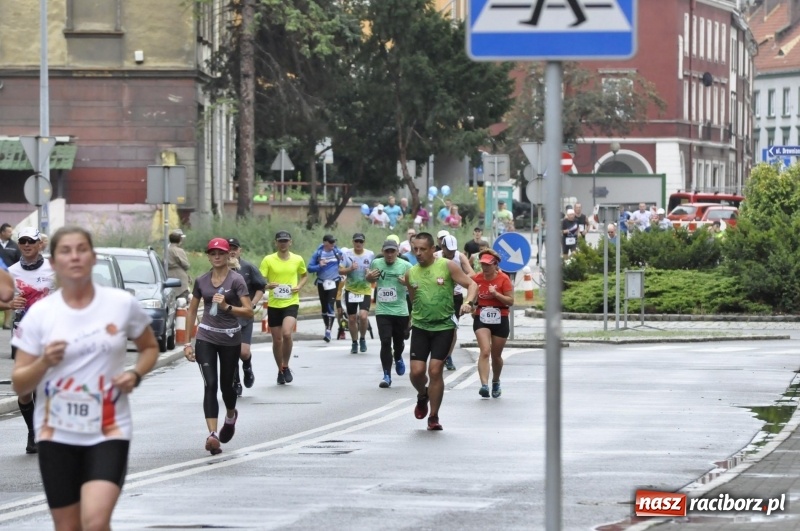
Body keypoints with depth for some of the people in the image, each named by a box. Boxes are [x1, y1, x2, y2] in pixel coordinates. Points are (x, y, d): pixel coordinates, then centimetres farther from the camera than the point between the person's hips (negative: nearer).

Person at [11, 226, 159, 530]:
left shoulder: (122, 304, -3)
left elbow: (150, 347, 15)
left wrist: (135, 374, -6)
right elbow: (19, 385, -1)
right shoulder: (40, 314, -3)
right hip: (57, 434, 1)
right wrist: (44, 363, -21)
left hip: (109, 431, -1)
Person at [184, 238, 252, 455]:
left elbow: (249, 312, -13)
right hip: (205, 338, 1)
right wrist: (187, 342, 9)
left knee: (226, 385, 11)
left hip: (230, 339, -1)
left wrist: (227, 307, -28)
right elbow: (192, 312, 13)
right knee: (210, 384, -13)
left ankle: (231, 416, 45)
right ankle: (212, 434, -22)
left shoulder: (236, 280, -6)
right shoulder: (201, 281, 5)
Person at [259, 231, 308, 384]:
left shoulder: (298, 260, 3)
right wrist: (268, 285, -24)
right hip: (274, 304, 1)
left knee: (287, 333, -22)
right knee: (277, 340, 6)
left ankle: (286, 366, -3)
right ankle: (280, 371, 25)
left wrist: (299, 286, 0)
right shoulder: (268, 260, -2)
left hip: (291, 303, -1)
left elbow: (305, 275, 20)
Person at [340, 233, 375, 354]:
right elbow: (340, 271, -2)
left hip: (365, 291, -1)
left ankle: (362, 338, 7)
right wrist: (350, 269, -21)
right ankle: (354, 343, 24)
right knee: (351, 318, 6)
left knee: (363, 316, -18)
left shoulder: (370, 255, 1)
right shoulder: (347, 254, 0)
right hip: (350, 290, 1)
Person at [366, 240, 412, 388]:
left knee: (399, 341, 13)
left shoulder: (405, 266, -5)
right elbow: (370, 279, 21)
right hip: (382, 311, 0)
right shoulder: (376, 263, 3)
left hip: (400, 311, 0)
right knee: (385, 342, -9)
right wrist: (369, 276, -2)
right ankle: (387, 376, -6)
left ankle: (398, 358, 48)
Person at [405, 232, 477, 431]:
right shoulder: (411, 274, 6)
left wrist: (468, 302, -23)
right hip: (420, 327, 3)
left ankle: (433, 417, 6)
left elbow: (472, 284, -6)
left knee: (435, 370, -7)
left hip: (444, 327, -3)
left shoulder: (447, 266, -5)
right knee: (416, 371, -7)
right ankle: (422, 396, 29)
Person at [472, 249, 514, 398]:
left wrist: (496, 294, -22)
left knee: (496, 355, 12)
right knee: (485, 351, -20)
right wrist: (472, 308, 2)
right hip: (481, 319, 0)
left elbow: (510, 301, -9)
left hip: (500, 320, 0)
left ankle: (496, 382, 39)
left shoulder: (503, 279, -7)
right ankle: (484, 385, -30)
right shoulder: (476, 278, 1)